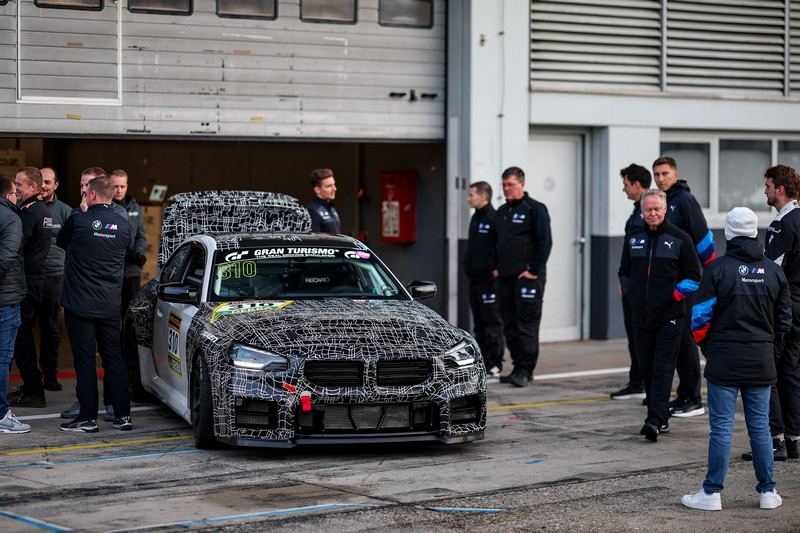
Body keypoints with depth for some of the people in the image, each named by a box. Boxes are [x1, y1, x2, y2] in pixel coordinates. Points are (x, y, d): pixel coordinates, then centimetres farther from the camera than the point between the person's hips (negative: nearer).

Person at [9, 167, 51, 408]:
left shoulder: (28, 212, -16)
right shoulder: (43, 210, 15)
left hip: (26, 283, -10)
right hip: (38, 279, 10)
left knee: (21, 336, -6)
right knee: (25, 334, 18)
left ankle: (34, 392, -4)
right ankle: (30, 386, 25)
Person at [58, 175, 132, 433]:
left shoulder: (78, 221, -11)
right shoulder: (123, 225, 0)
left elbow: (61, 241, 7)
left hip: (80, 303, -4)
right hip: (110, 305, 4)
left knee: (84, 359, 0)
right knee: (114, 358, 10)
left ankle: (88, 417, 1)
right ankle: (123, 415, 9)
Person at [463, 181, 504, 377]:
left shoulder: (493, 218, -12)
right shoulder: (475, 218, 17)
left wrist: (494, 269, -16)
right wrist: (468, 266, 14)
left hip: (489, 280, -9)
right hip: (474, 279, 9)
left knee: (492, 323, -6)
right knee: (479, 324, 11)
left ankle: (495, 363, -3)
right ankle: (483, 362, 15)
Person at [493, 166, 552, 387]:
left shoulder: (535, 209, -4)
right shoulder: (501, 212, 17)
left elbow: (545, 242, -10)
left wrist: (534, 270, -14)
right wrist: (496, 268, 13)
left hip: (527, 278, -7)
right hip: (505, 278, 8)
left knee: (527, 325, -8)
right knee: (510, 325, 8)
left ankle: (525, 370, -6)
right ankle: (518, 367, 14)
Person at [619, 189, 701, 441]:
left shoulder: (680, 239, -1)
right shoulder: (633, 239, 11)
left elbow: (693, 278, 1)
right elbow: (624, 272, 23)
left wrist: (676, 294, -10)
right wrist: (630, 294, 9)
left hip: (669, 316, -5)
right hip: (641, 316, 5)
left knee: (662, 369, -10)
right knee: (647, 370, 7)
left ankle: (655, 420, -16)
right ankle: (660, 419, 16)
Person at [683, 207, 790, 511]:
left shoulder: (718, 269, -9)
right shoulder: (774, 272, 4)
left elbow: (700, 317, -8)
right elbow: (784, 321, 11)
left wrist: (706, 347, 9)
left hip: (724, 360, -3)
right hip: (762, 361, 4)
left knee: (721, 427, -1)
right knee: (760, 426, 9)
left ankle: (712, 493, 2)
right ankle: (768, 492, 14)